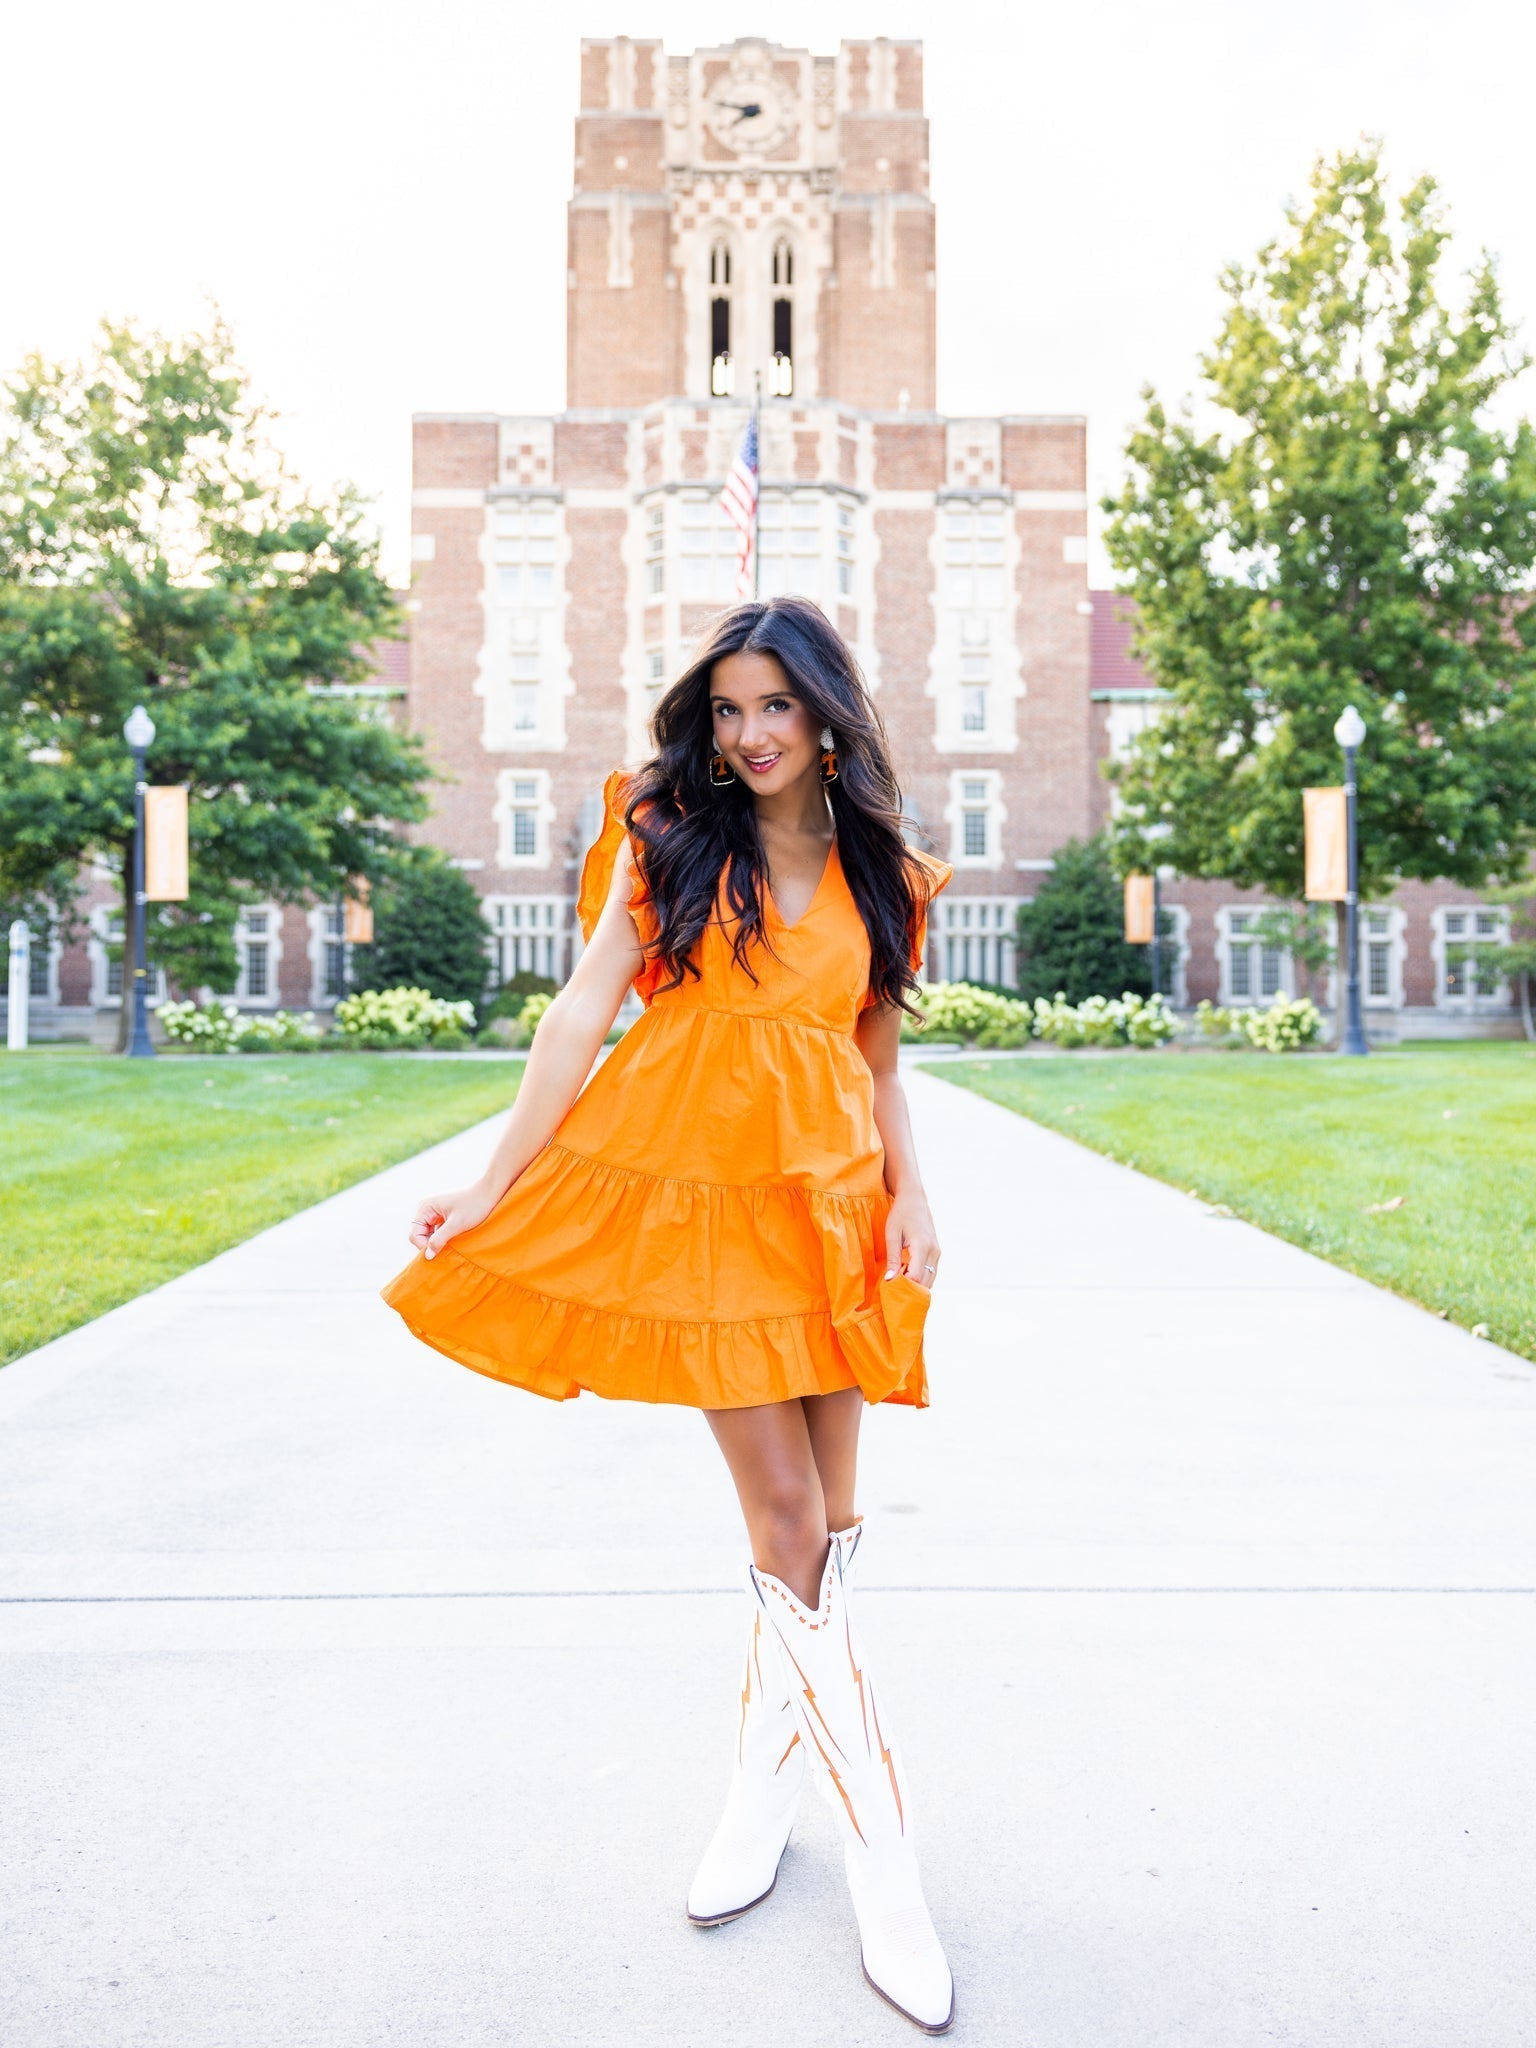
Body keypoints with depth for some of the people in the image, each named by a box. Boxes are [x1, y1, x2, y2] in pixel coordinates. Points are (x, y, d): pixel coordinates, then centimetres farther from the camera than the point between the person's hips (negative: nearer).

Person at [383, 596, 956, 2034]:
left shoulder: (878, 869, 11)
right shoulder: (669, 833, 4)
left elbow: (878, 1059, 14)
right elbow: (586, 1007, -2)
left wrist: (909, 1198, 0)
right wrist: (493, 1183, -5)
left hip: (825, 1199, 3)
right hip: (694, 1188, -3)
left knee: (827, 1511, 6)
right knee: (783, 1514, -4)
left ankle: (767, 1771, 29)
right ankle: (883, 1862, 5)